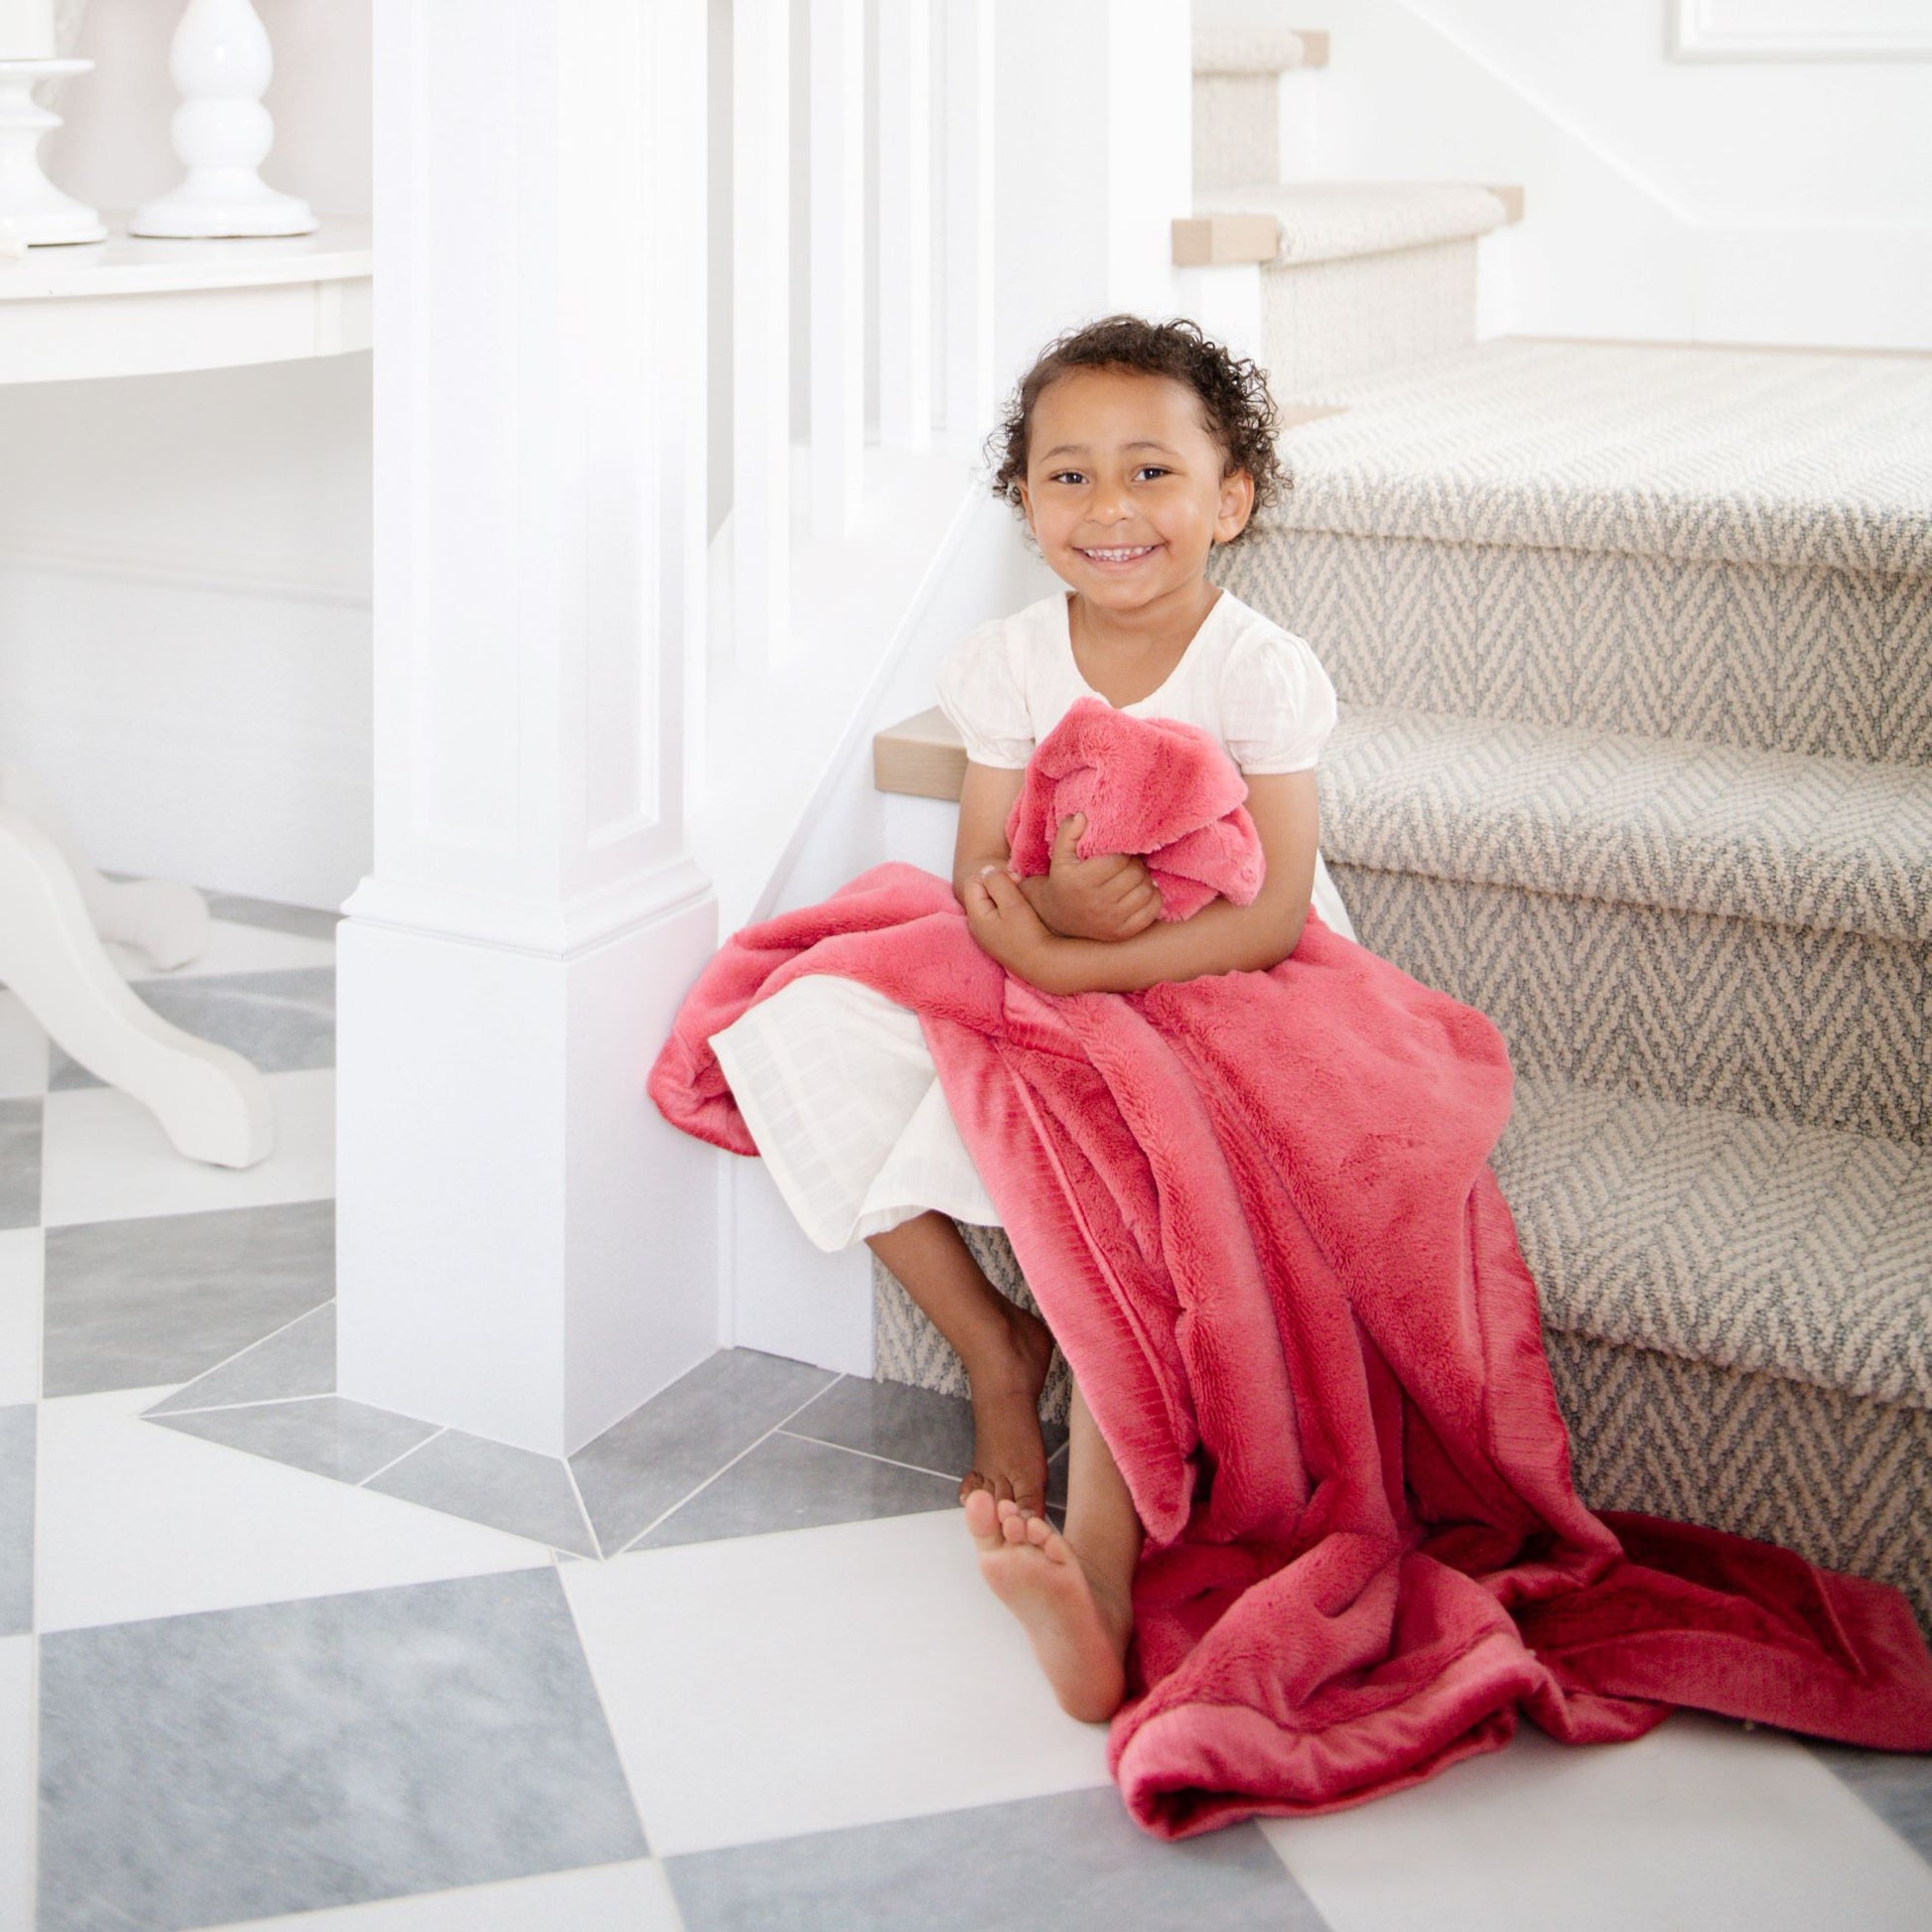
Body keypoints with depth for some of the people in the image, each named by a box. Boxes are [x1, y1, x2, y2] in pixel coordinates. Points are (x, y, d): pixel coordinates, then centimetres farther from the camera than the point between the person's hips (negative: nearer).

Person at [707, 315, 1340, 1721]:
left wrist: (1066, 961, -27)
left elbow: (1272, 918, -21)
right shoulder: (1013, 662, -1)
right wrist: (1051, 905, -28)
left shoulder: (1262, 672, -14)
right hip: (1048, 992, 6)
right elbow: (981, 884, -3)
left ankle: (1100, 1556, -39)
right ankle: (993, 1343, -3)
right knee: (806, 1028, -12)